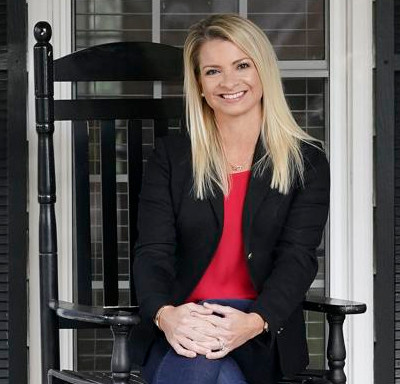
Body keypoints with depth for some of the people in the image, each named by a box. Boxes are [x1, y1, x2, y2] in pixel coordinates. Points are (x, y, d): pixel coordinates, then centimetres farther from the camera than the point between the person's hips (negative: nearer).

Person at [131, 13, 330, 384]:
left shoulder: (306, 162, 8)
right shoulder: (171, 156, 11)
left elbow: (298, 257, -3)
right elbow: (152, 251, 1)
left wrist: (254, 322, -24)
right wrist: (164, 314, -23)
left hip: (263, 337, -1)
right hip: (180, 328, 1)